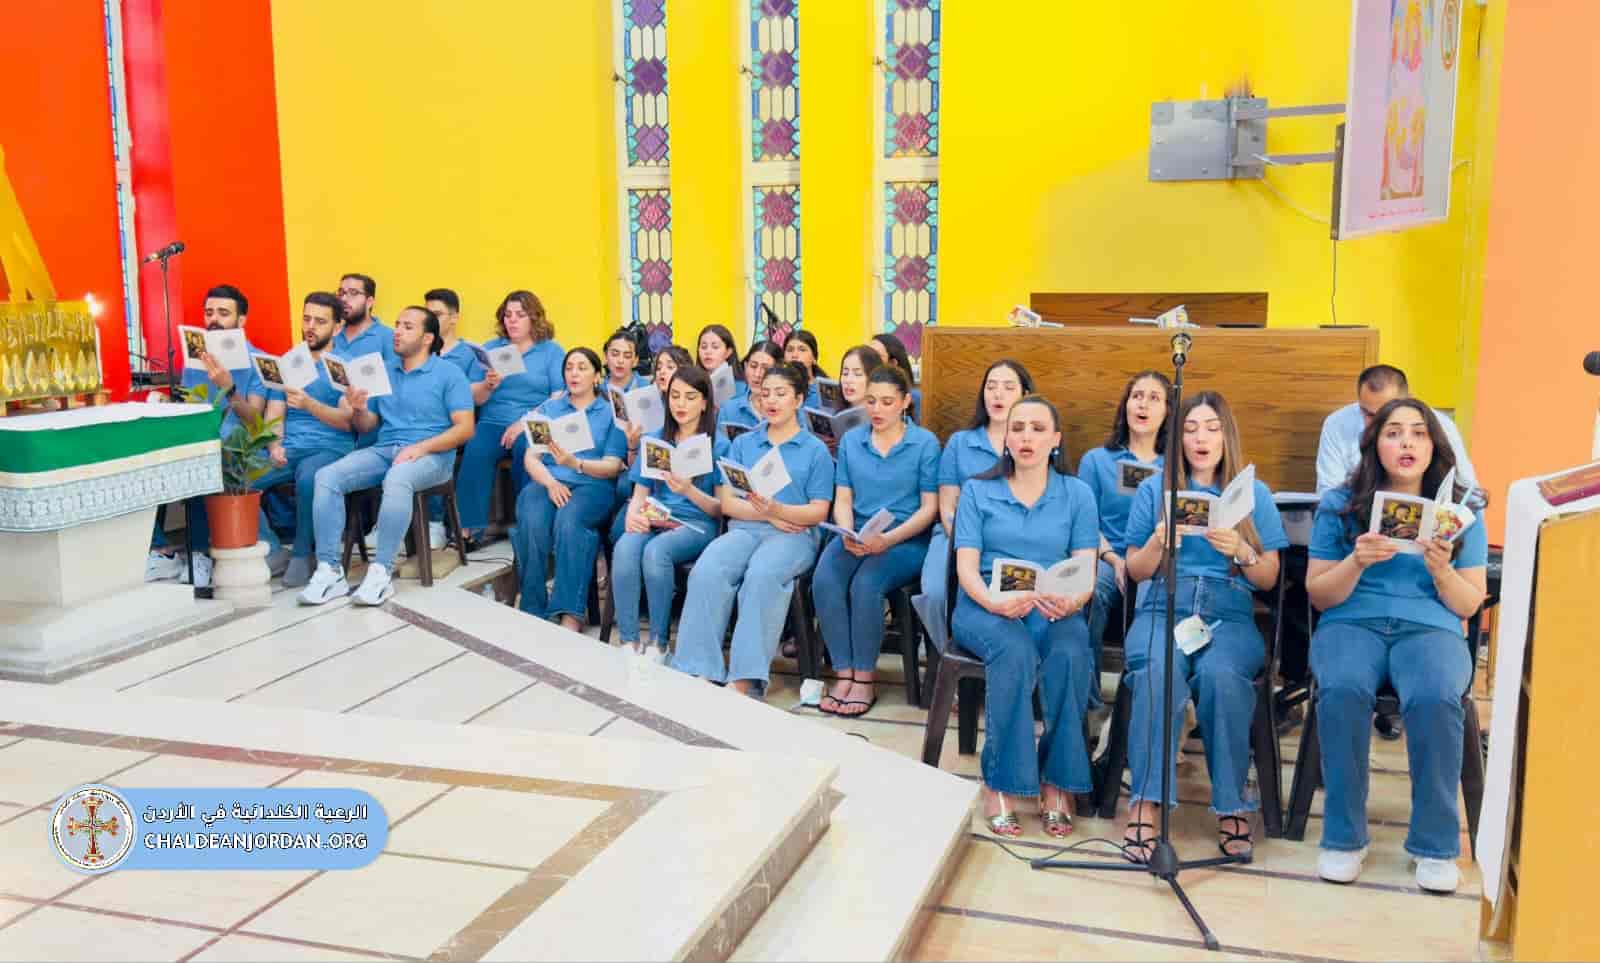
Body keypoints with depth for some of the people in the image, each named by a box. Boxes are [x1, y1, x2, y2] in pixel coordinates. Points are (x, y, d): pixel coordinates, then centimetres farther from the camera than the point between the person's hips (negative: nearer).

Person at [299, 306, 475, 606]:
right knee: (327, 477, -20)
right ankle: (329, 570, -21)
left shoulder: (449, 373, 1)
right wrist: (358, 409, -4)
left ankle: (381, 572, -33)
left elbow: (465, 428, -7)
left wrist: (422, 447, -19)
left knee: (396, 481, -39)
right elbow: (366, 427, 19)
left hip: (431, 455, -5)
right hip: (383, 449, 5)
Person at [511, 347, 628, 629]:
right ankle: (533, 611, -26)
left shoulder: (612, 413, 13)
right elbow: (530, 458, 11)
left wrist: (575, 464, -17)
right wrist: (551, 482, -10)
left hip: (592, 486, -2)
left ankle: (571, 614, -39)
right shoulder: (548, 409, 21)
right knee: (532, 523, -33)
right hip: (547, 483, 2)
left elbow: (612, 467, 1)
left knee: (568, 521, -37)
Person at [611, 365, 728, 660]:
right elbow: (640, 492, 14)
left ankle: (658, 644, -22)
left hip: (698, 524, -3)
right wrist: (633, 513, -9)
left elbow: (722, 508, 2)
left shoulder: (719, 445, 6)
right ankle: (629, 642, -26)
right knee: (624, 548, -32)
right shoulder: (655, 440, 18)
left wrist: (689, 491, -17)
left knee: (655, 551, -35)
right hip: (655, 520, 3)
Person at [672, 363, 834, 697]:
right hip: (744, 528, 3)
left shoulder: (816, 450, 11)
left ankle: (744, 681, -39)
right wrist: (764, 514, -8)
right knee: (707, 571, -31)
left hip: (794, 534, -3)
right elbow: (727, 503, 11)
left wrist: (778, 510, -17)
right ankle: (698, 673, -34)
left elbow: (818, 512, 2)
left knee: (762, 575, -37)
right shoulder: (742, 444, 20)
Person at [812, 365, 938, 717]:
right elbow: (843, 500, 11)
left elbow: (929, 507, -2)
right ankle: (844, 675, -20)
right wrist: (848, 535, -11)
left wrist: (888, 539, -16)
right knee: (824, 580, -29)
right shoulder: (850, 440, 13)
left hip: (906, 539, -3)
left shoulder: (925, 443, 2)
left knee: (865, 584, -33)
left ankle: (864, 680, -18)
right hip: (856, 536, 3)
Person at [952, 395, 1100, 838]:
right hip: (986, 605, -1)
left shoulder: (1077, 494, 10)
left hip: (1053, 608, 1)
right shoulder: (977, 490, 7)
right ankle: (1000, 783, -25)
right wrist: (995, 602, -24)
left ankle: (1057, 783, -21)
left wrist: (1071, 602, -23)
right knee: (1016, 652, -35)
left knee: (1070, 654, -33)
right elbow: (966, 566, -2)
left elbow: (1085, 569, 1)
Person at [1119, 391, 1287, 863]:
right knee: (1159, 669, -35)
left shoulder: (1255, 494, 12)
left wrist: (1241, 551, -11)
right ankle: (1145, 804, -34)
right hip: (1161, 610, 0)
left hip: (1230, 617, 0)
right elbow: (1135, 571, 12)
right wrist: (1158, 543, -9)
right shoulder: (1153, 490, 12)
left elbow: (1269, 579, 10)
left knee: (1220, 673, -34)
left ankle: (1231, 805, -21)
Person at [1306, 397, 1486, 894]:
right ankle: (1343, 836, -19)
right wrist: (1357, 562, -14)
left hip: (1431, 628, 1)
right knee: (1343, 691, -35)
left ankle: (1435, 844, -17)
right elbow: (1319, 595, 5)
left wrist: (1442, 571, -13)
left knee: (1435, 699, -34)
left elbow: (1470, 605, 8)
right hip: (1352, 624, 0)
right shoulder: (1339, 505, 7)